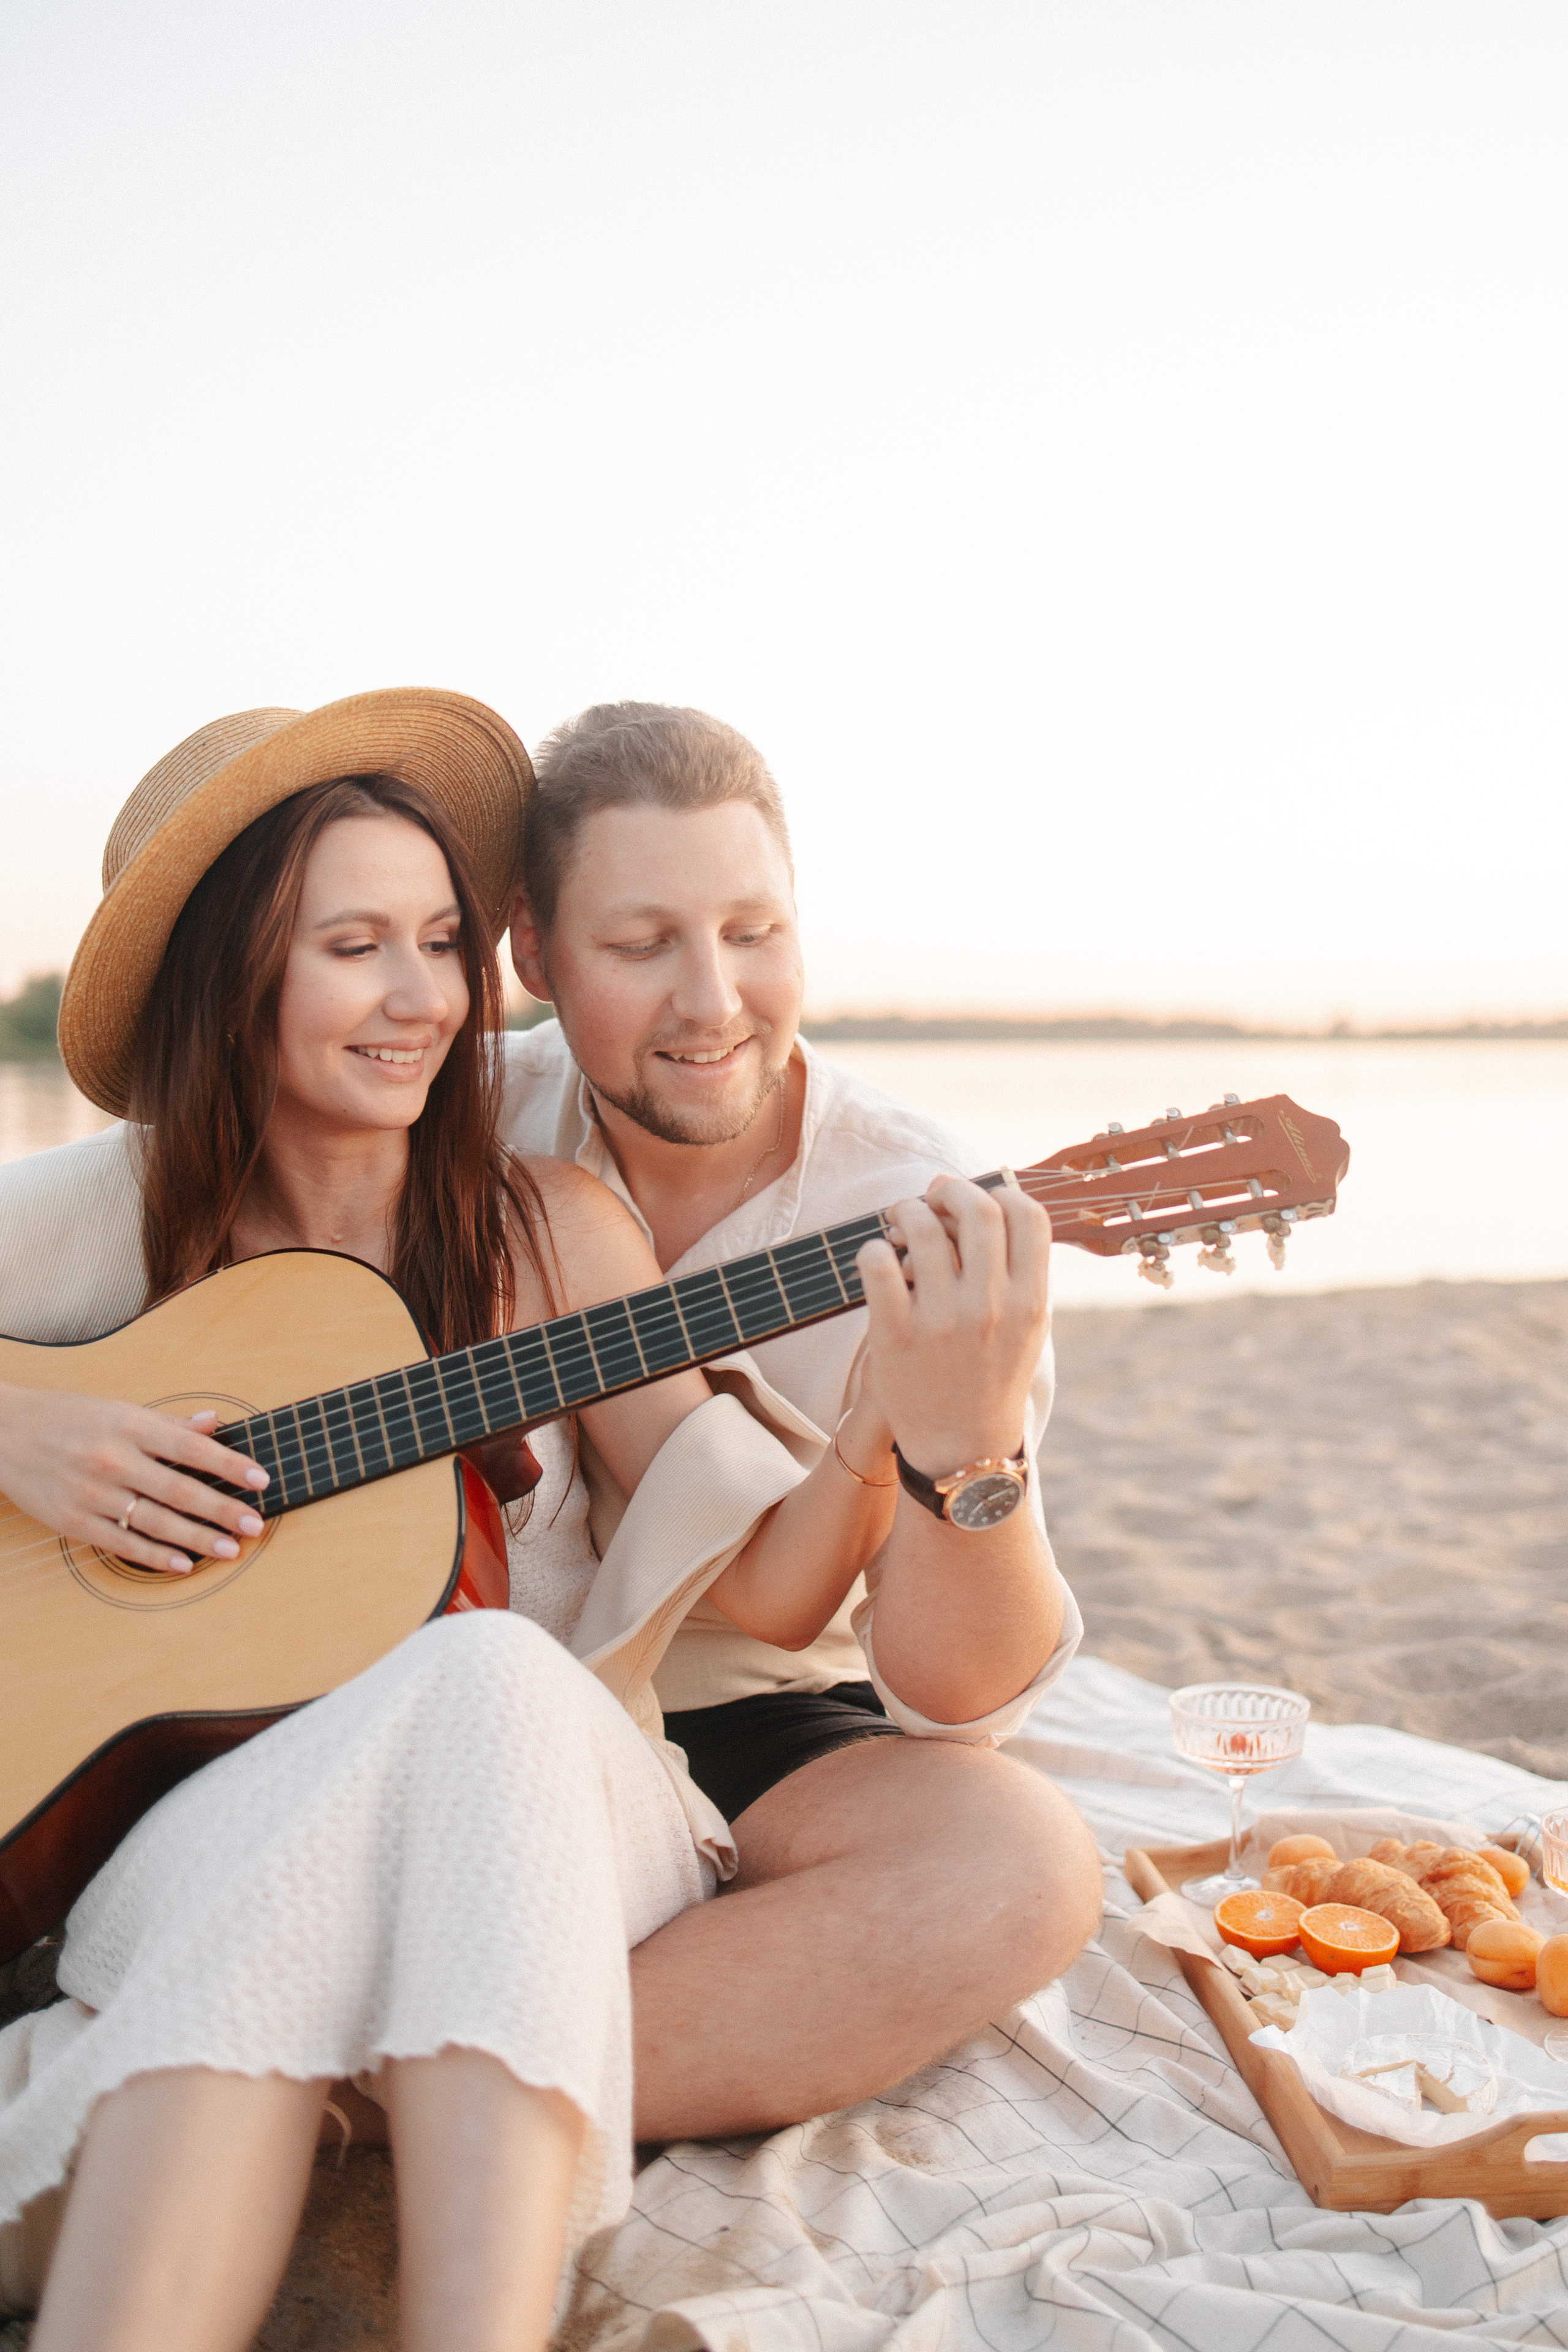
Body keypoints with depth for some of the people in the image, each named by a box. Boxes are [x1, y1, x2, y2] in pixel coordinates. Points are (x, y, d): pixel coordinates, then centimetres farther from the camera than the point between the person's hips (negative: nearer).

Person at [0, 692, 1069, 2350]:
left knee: (487, 1676, -34)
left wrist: (911, 1418, -22)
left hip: (550, 1792, 1)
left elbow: (766, 1590, -3)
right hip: (197, 1823, 0)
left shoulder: (548, 1231, 1)